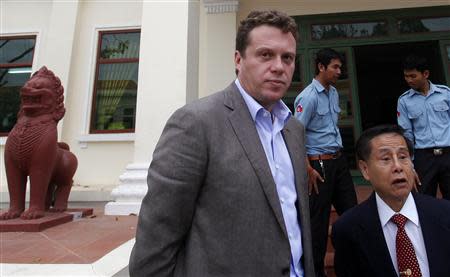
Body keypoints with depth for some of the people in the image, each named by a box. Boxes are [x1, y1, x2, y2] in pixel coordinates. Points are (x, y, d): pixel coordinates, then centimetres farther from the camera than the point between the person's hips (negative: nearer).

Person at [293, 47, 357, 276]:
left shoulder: (334, 93, 12)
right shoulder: (308, 97, -14)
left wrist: (339, 154, 15)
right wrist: (309, 170, -17)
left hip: (339, 160, 8)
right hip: (319, 163, -8)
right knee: (319, 220, 2)